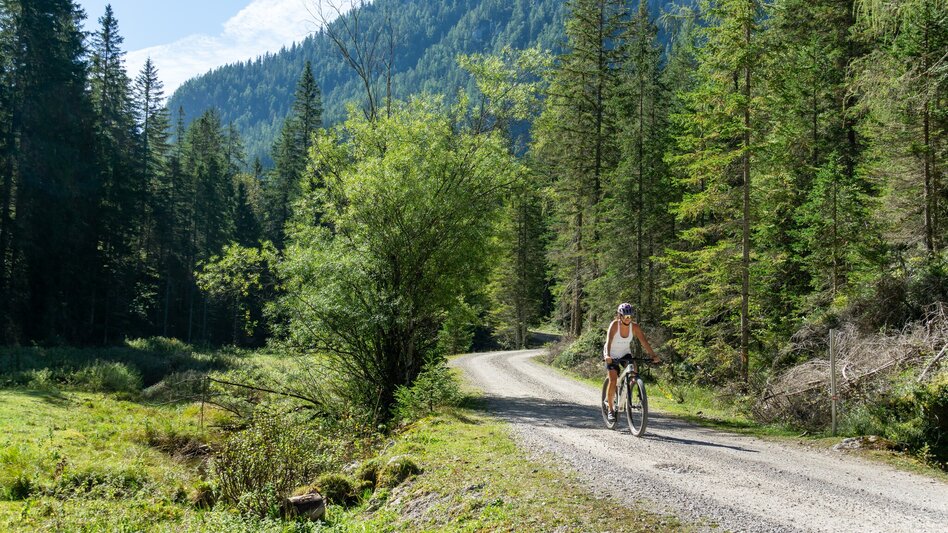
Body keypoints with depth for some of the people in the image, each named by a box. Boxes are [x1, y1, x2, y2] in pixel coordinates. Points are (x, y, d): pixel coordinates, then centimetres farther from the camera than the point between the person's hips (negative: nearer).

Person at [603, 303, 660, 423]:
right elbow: (608, 341, -40)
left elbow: (644, 341, -23)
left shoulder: (634, 326, -17)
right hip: (612, 355, -3)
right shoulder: (614, 325, -27)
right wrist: (607, 355, -57)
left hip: (625, 353, 3)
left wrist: (653, 356, -36)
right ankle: (610, 409, -3)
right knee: (613, 380, -16)